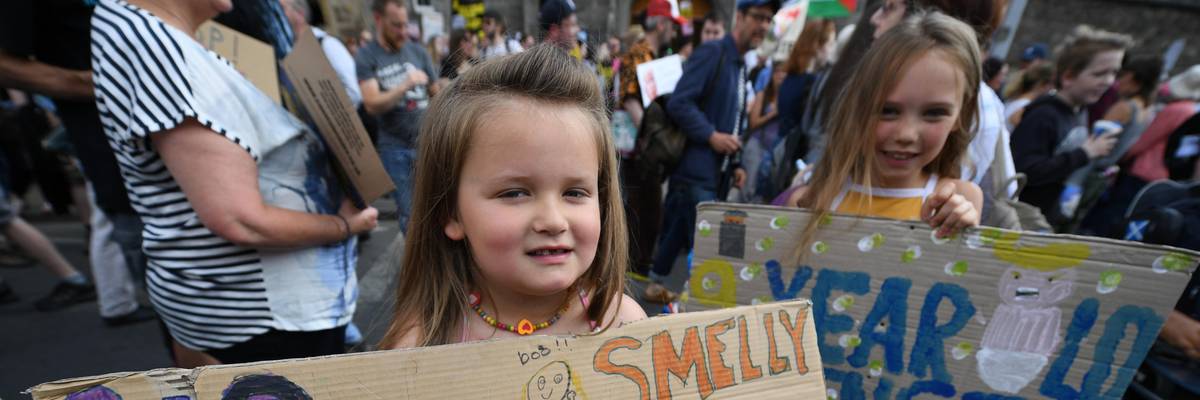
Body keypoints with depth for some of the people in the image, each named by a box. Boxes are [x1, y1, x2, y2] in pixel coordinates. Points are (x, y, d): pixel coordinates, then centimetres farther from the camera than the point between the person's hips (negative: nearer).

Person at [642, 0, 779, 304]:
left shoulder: (741, 66, 18)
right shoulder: (711, 53, -10)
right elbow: (678, 103, -20)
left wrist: (735, 164, 14)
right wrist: (711, 136, -20)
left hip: (712, 170, 9)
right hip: (696, 167, -9)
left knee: (680, 230, 17)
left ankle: (655, 286, 31)